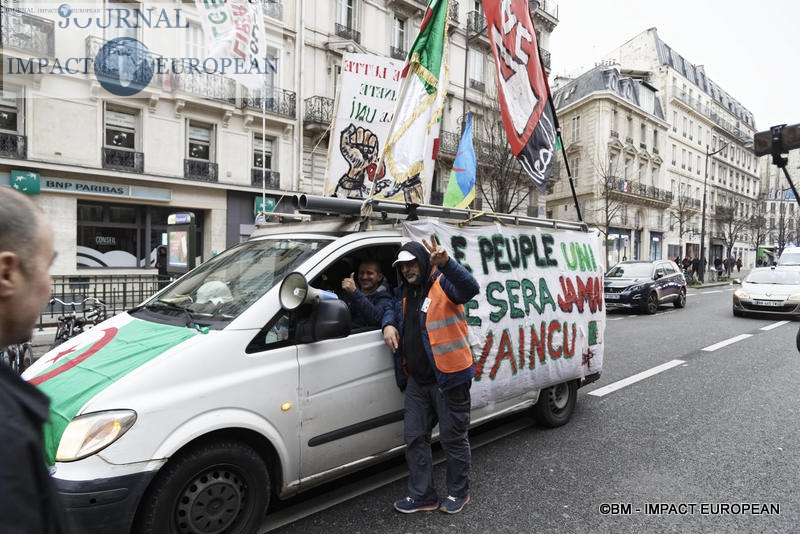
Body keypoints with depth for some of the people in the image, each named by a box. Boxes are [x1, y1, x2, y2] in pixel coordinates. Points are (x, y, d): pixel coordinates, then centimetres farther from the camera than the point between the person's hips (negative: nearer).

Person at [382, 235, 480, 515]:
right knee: (415, 438, 13)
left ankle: (458, 493, 30)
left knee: (453, 438, 9)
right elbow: (392, 309, 28)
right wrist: (389, 324, 3)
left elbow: (470, 288, -32)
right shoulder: (403, 292, 10)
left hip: (449, 377, -7)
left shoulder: (443, 284, -12)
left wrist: (446, 263, -50)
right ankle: (422, 496, 29)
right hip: (417, 380, 7)